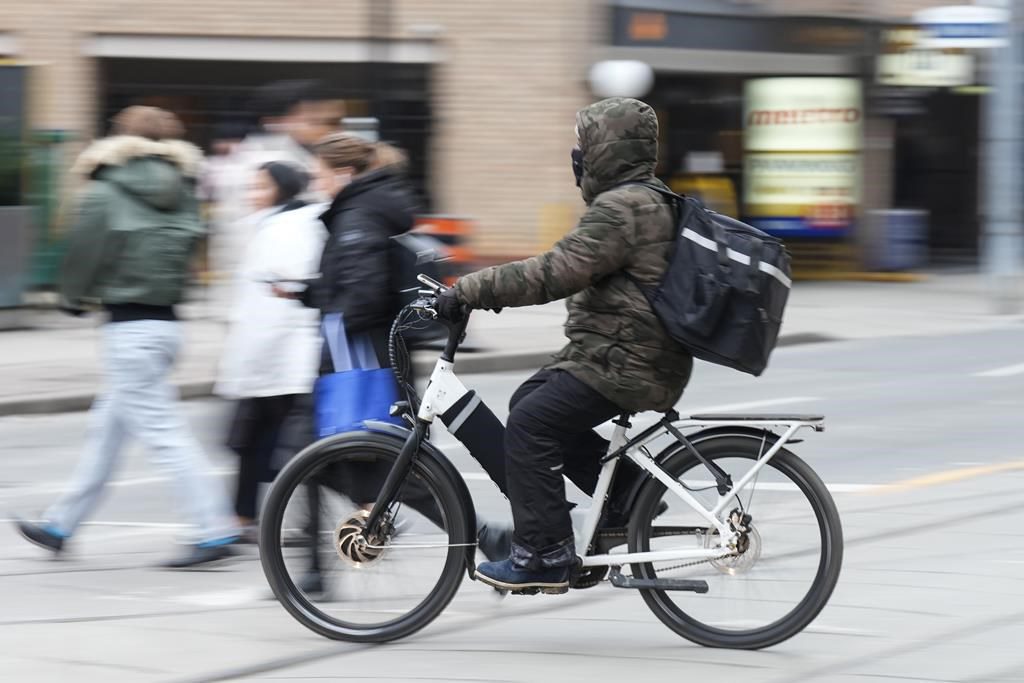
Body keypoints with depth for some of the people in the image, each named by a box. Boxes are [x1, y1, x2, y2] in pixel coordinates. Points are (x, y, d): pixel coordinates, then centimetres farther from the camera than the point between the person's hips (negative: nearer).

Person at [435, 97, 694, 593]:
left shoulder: (622, 208, -18)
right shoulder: (648, 201, 17)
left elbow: (556, 272, -26)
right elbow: (568, 268, 25)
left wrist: (470, 291, -23)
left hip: (623, 364, -11)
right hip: (632, 353, 11)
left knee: (529, 426, -11)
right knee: (531, 403, 16)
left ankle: (543, 556, -10)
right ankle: (628, 493, 18)